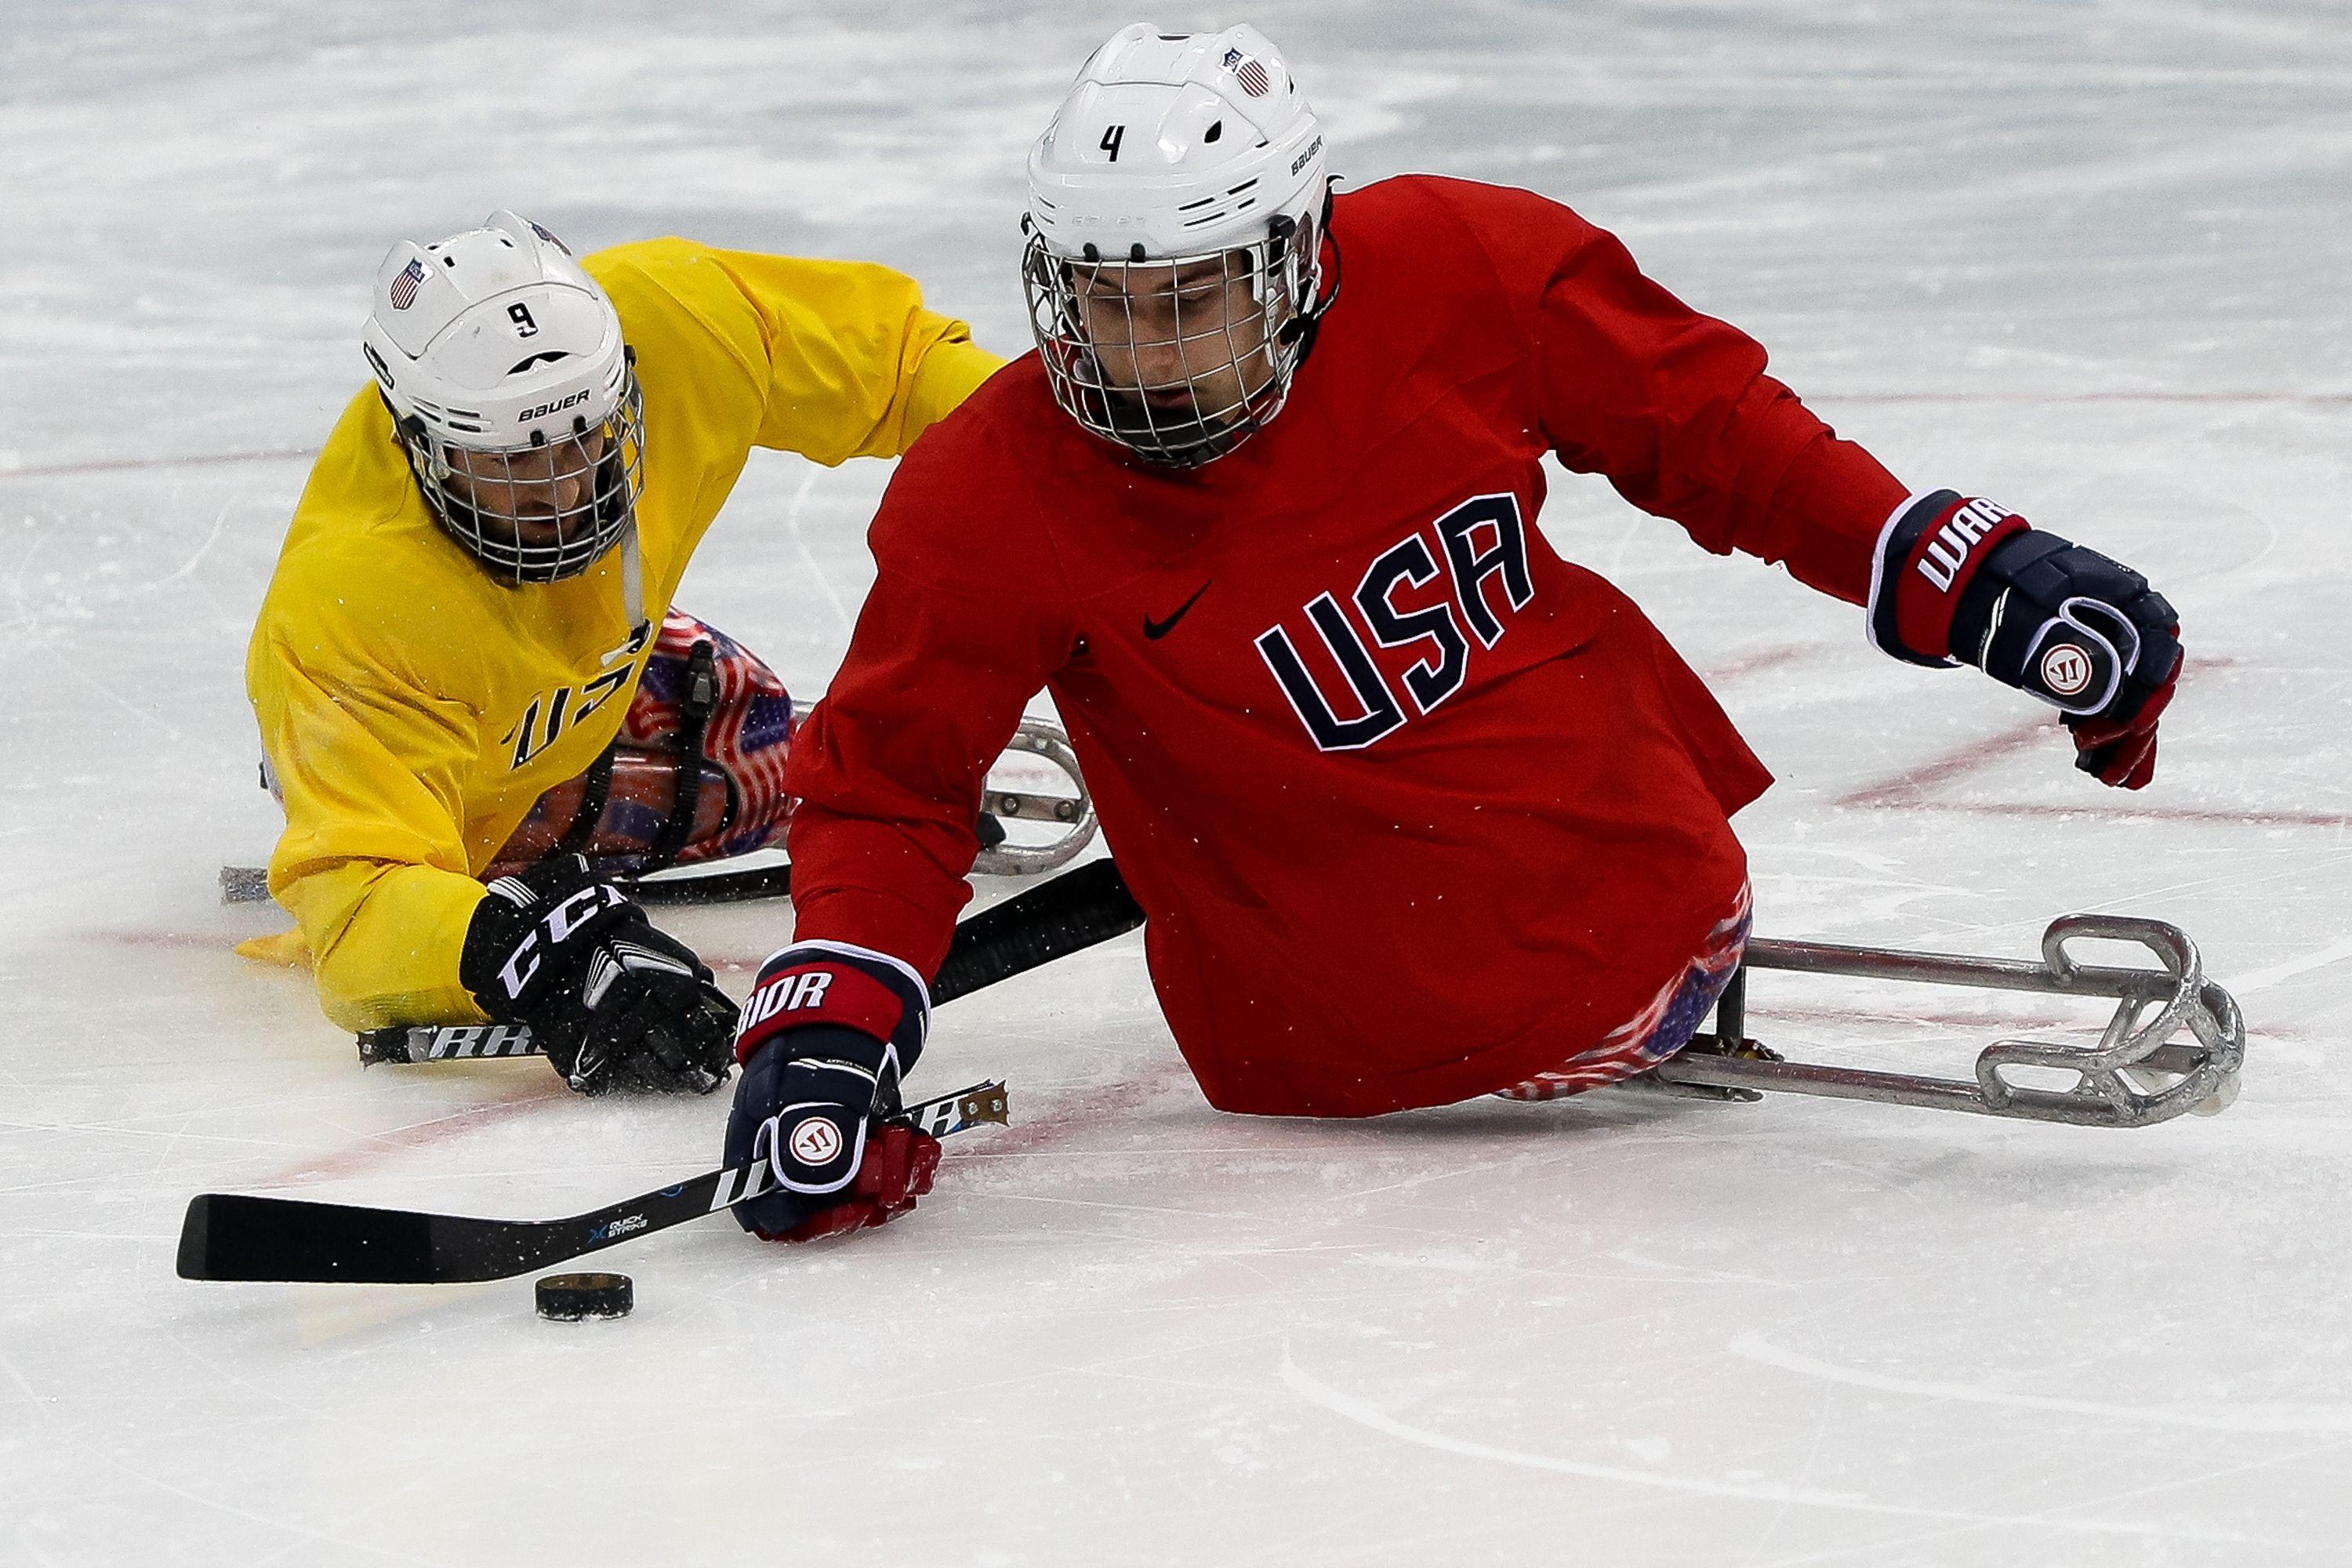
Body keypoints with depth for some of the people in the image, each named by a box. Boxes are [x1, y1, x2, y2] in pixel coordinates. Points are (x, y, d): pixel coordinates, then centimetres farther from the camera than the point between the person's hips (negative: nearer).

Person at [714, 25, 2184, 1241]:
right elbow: (886, 788, -13)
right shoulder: (997, 503, -21)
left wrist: (1980, 580, -7)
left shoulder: (1463, 280, -18)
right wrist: (823, 1036, -29)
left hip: (1646, 891, 1)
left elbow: (1713, 431, -4)